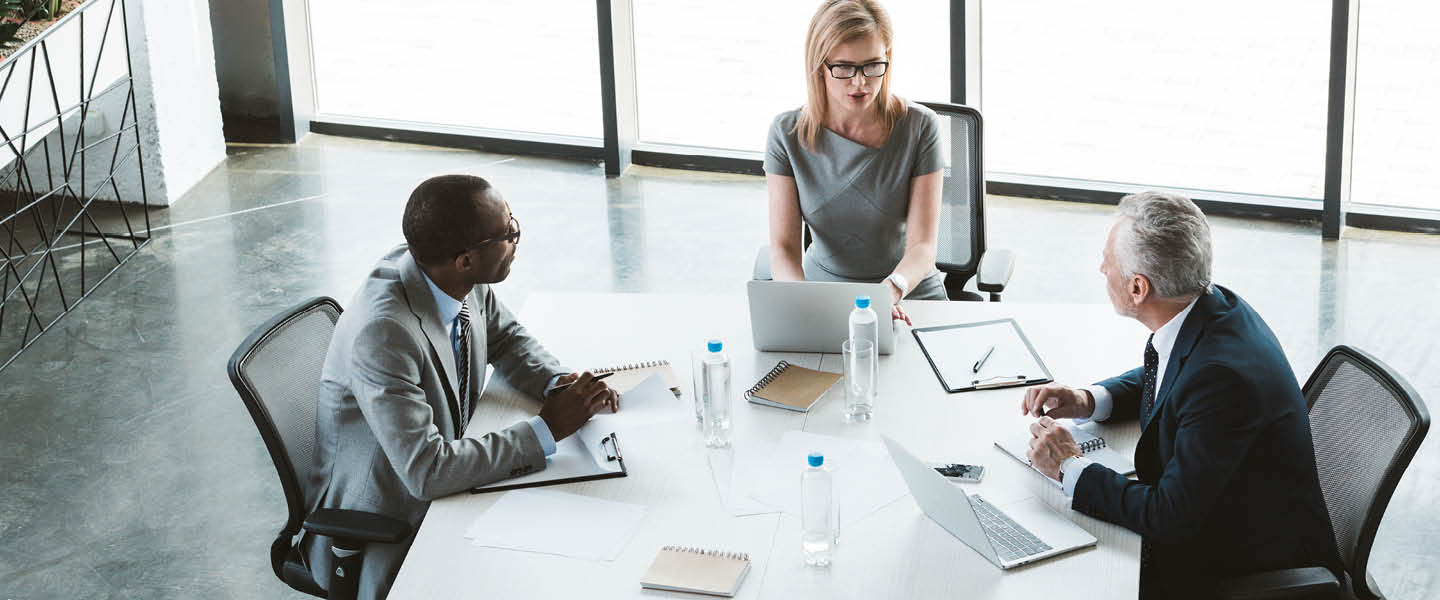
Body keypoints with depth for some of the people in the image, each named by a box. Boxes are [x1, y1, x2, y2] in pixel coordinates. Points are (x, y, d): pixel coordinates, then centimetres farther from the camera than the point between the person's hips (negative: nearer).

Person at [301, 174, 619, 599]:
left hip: (446, 475, 8)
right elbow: (426, 471, -34)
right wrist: (546, 430, -27)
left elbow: (505, 338, 13)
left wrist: (561, 385, -8)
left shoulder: (467, 283, -9)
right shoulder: (382, 333, -33)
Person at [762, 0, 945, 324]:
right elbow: (783, 248, -10)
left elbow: (922, 246, -14)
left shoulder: (919, 127, -9)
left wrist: (891, 291, -35)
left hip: (909, 296, -1)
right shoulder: (788, 134, -5)